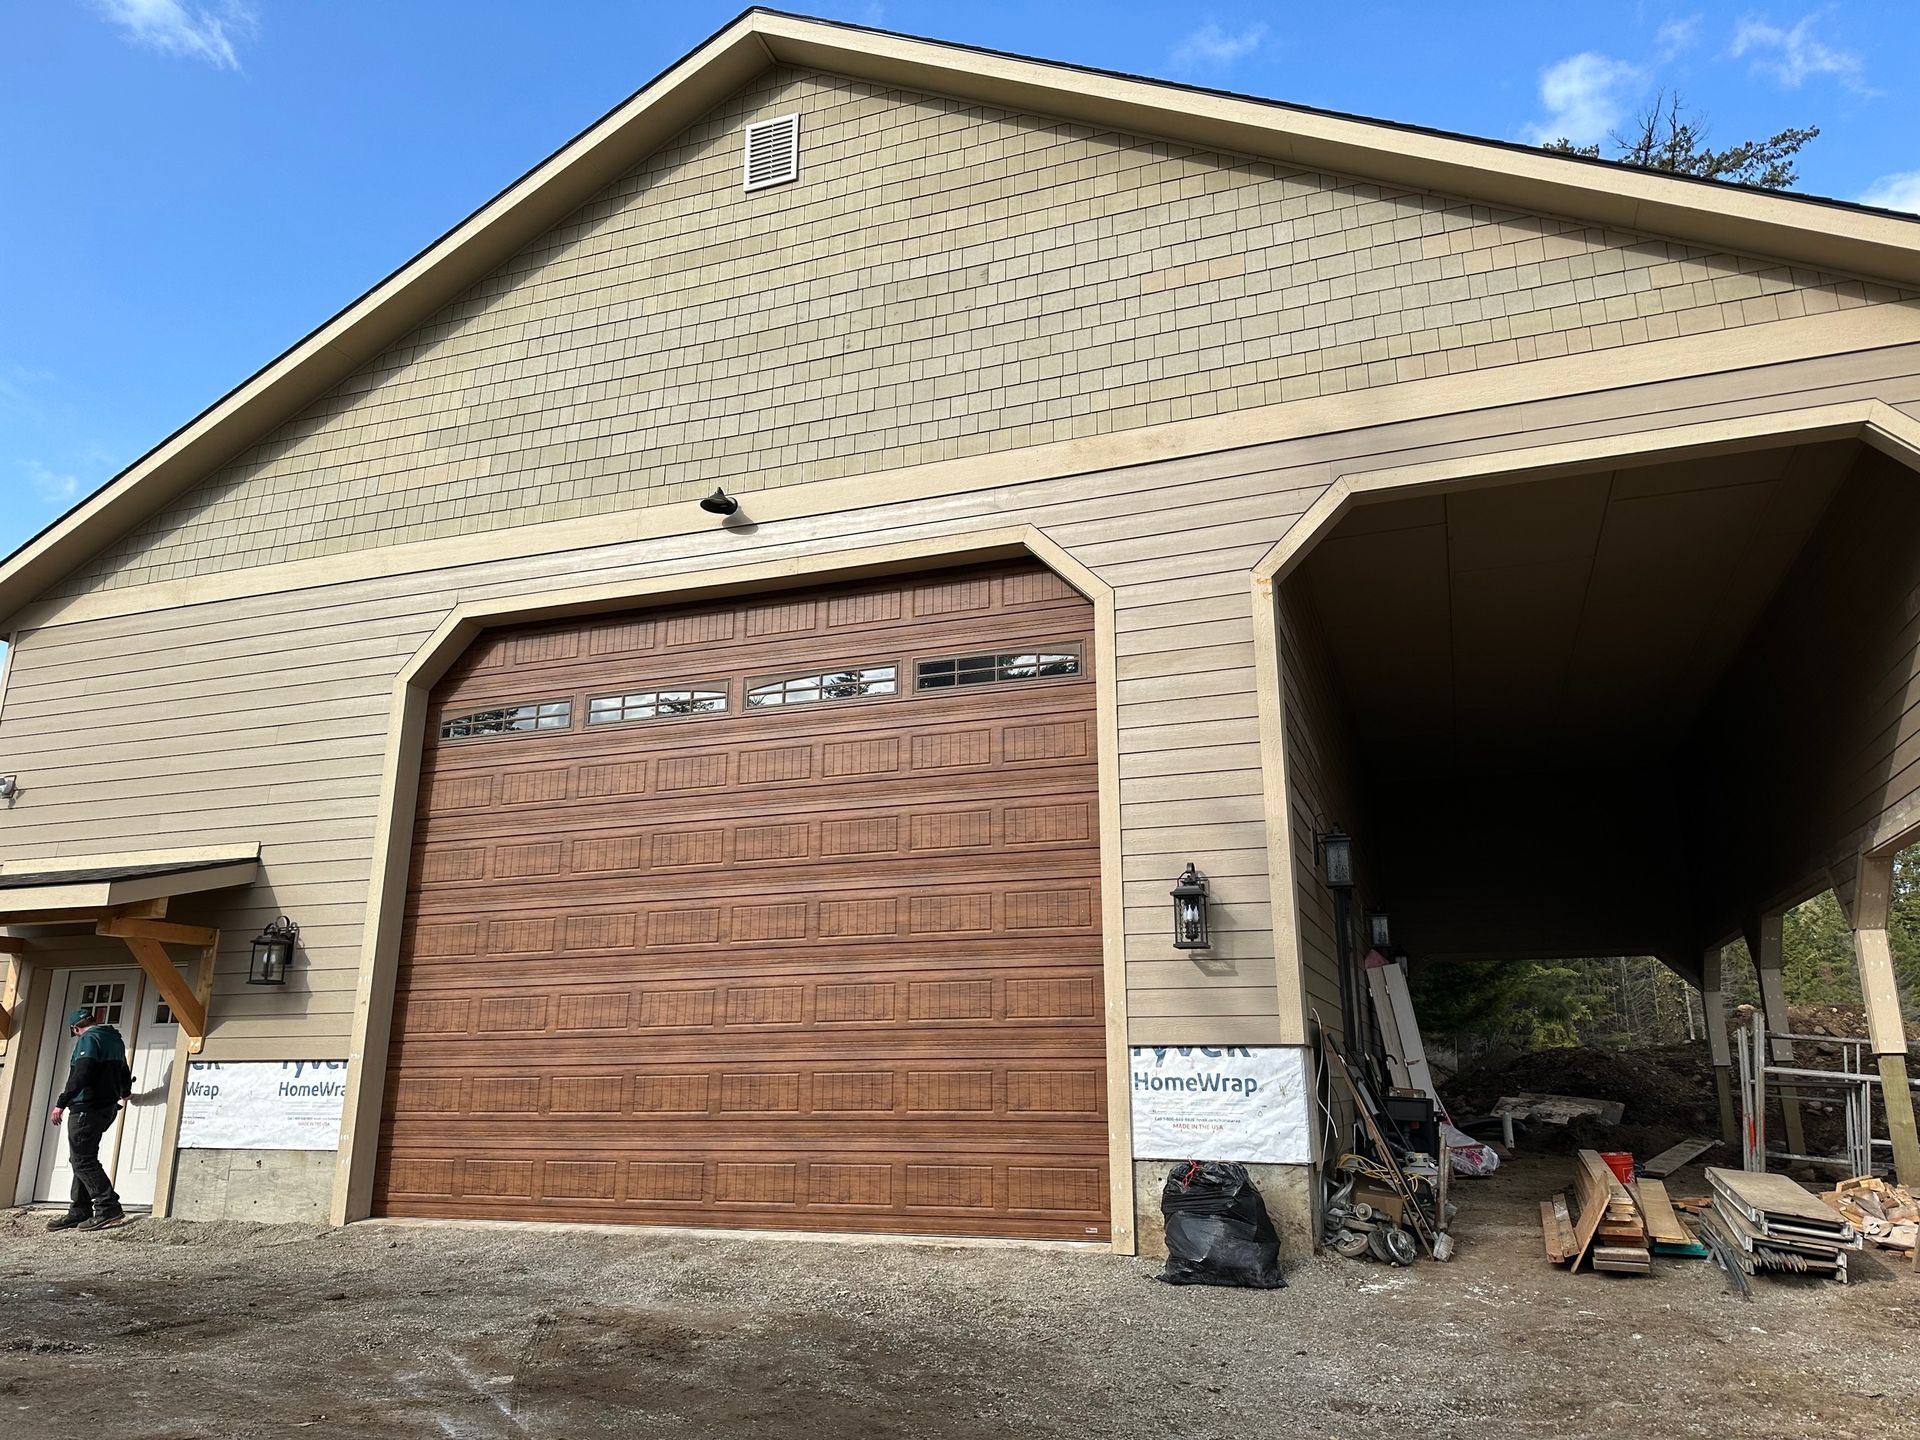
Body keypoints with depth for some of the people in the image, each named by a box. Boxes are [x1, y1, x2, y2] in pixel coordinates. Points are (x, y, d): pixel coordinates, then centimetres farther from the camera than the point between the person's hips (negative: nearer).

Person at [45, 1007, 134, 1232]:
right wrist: (124, 1092, 49)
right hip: (107, 1107, 9)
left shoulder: (88, 1039, -9)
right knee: (83, 1160, 13)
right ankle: (78, 1213, 14)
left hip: (86, 1108, -9)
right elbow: (124, 1073, 30)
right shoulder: (115, 1040, 17)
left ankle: (109, 1208, -13)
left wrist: (61, 1103, -18)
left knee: (83, 1160, -8)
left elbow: (80, 1075, -22)